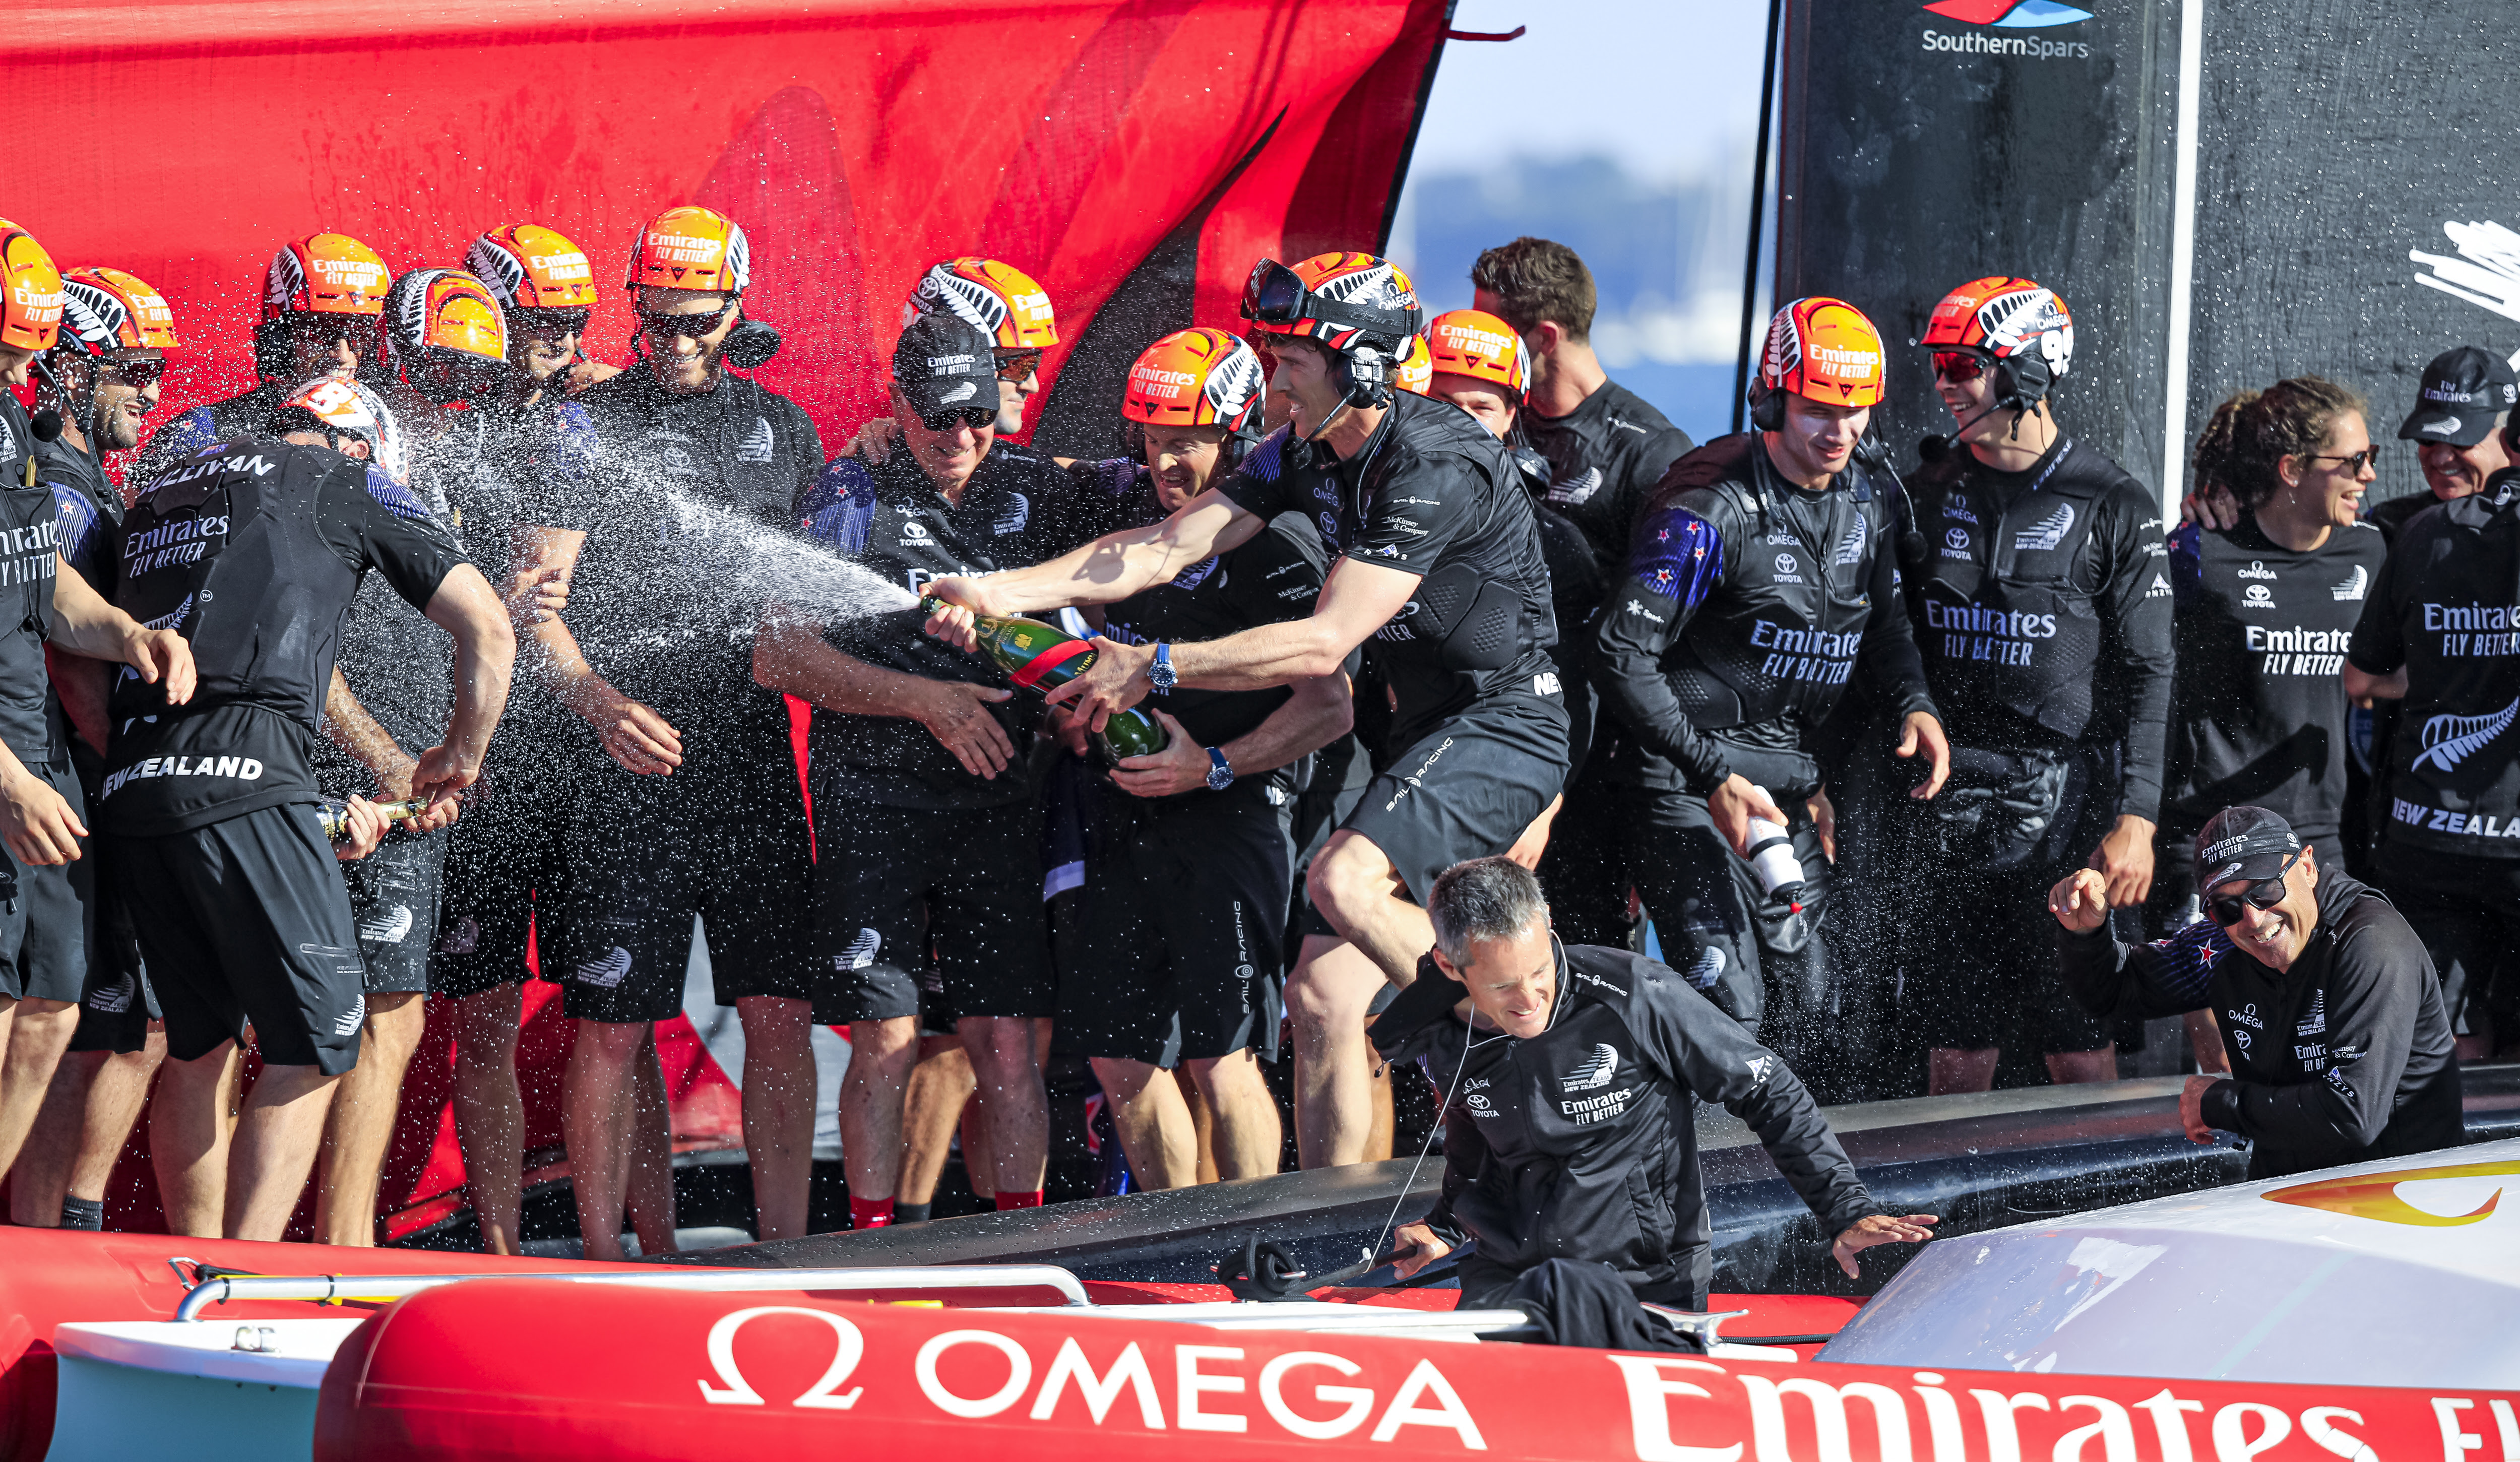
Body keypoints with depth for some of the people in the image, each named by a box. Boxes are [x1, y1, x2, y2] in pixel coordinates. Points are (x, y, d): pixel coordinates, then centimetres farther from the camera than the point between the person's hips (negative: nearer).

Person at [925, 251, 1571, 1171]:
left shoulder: (1435, 465, -23)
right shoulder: (1307, 455, 3)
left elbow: (1323, 644, -28)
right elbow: (1167, 546, -2)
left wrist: (1151, 669, -25)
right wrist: (1000, 593, -13)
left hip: (1507, 724, -9)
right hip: (1421, 726, 9)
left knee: (1343, 880, -32)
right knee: (1322, 993, -1)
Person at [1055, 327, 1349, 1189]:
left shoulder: (1275, 543, -10)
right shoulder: (1132, 500, 9)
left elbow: (1329, 707, -13)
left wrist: (1211, 767, -21)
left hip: (1231, 819, -7)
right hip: (1130, 818, 7)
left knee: (1220, 1059, -11)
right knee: (1119, 1054, 7)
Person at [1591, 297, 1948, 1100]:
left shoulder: (1869, 492, 4)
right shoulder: (1711, 507, -19)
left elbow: (1880, 617, 20)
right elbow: (1623, 657, -19)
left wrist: (1914, 702, -2)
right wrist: (1715, 779, -24)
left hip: (1784, 777, 7)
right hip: (1685, 772, -7)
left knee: (1810, 1016, 6)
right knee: (1730, 1009, -16)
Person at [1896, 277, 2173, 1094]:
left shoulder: (2114, 508, -2)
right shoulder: (1928, 495, 10)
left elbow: (2147, 676, -4)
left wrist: (2137, 820, -11)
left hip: (2064, 807, -3)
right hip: (1946, 807, 3)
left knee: (2081, 1056, -3)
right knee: (1957, 1054, 4)